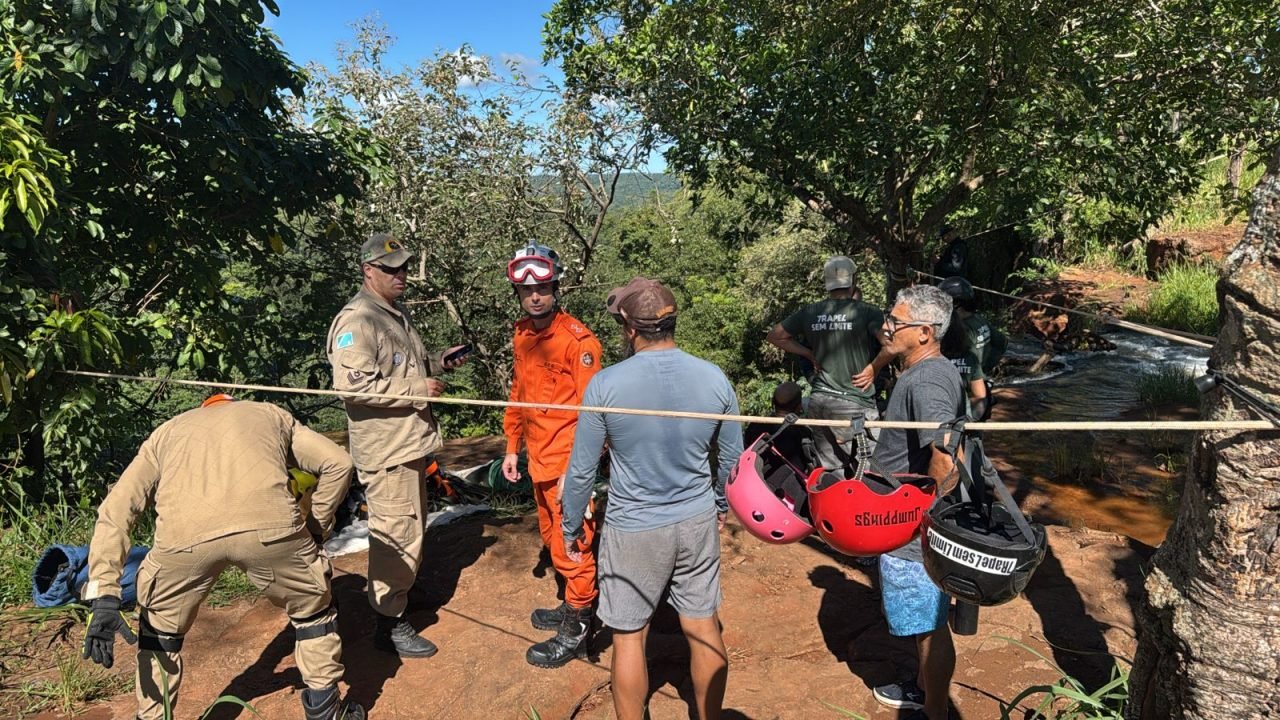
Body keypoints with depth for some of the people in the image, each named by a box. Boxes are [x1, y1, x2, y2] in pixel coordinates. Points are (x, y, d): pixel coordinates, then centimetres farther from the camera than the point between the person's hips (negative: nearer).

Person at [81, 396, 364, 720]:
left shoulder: (166, 432, 38)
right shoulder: (271, 414, 37)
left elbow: (114, 511, 25)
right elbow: (338, 463, 26)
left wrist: (104, 598, 20)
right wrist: (316, 527, 36)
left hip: (184, 533, 1)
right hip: (270, 522, -1)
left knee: (158, 631, 33)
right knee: (313, 611, 27)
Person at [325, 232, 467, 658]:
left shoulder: (396, 315, 15)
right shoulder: (357, 321, -17)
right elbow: (352, 384, -27)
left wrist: (438, 363, 7)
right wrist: (418, 389, -24)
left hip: (410, 443, 10)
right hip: (386, 450, -10)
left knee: (411, 530, 23)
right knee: (397, 536, -3)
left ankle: (396, 597, 41)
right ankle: (390, 625, 12)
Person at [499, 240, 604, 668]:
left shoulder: (577, 340, -16)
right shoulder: (522, 335, 7)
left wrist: (575, 470, -20)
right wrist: (513, 447, 16)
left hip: (568, 462, -8)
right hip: (539, 460, 8)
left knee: (571, 545, 4)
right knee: (552, 537, 22)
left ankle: (574, 630, 20)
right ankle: (574, 604, 41)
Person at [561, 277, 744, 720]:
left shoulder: (605, 385, -17)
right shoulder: (714, 379, -7)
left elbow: (581, 470, -9)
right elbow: (732, 457, 5)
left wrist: (571, 526, 7)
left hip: (633, 531, -3)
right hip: (698, 522, 4)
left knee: (629, 637, 13)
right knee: (704, 628, 17)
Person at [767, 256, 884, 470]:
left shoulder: (809, 313, 5)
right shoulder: (867, 312, -9)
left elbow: (775, 336, 16)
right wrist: (873, 368, -7)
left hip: (819, 402, 5)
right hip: (855, 404, -5)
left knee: (829, 473, 14)